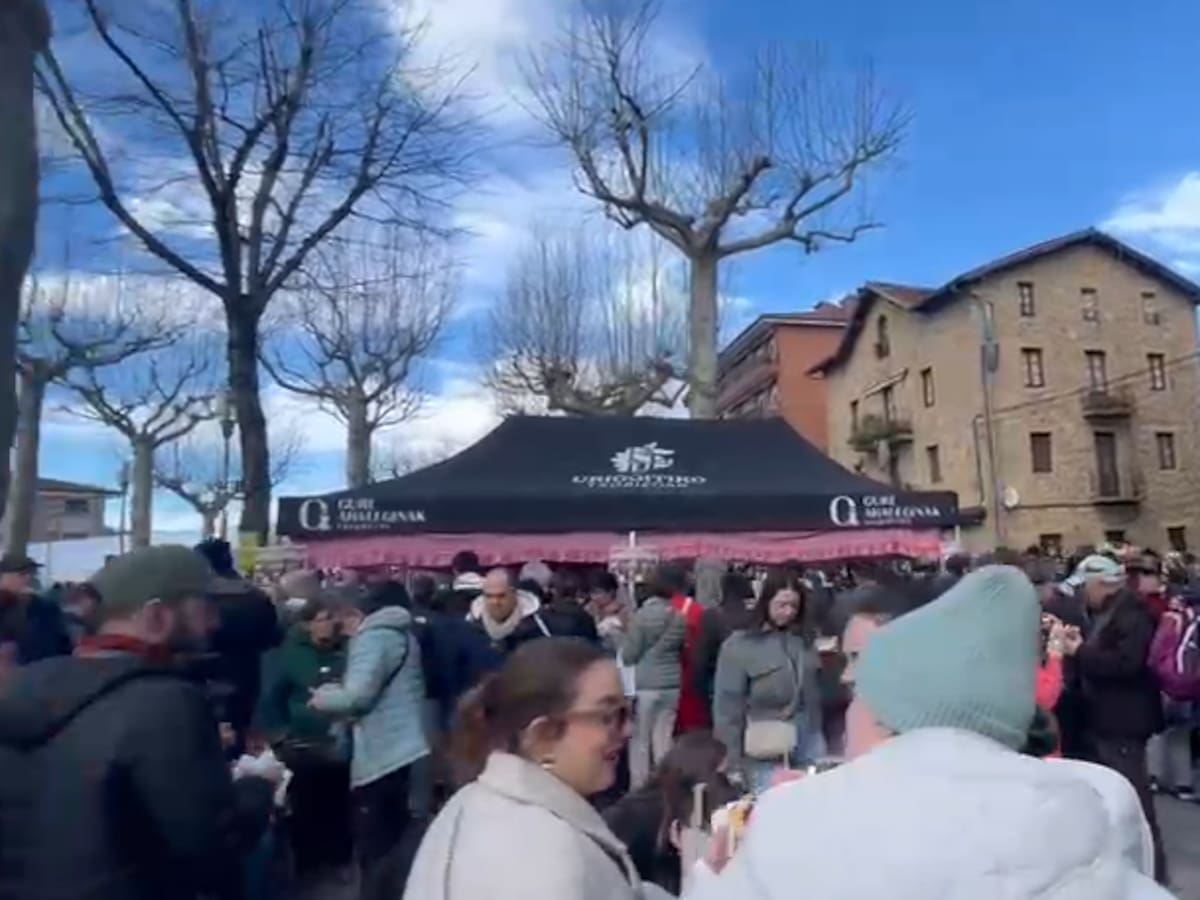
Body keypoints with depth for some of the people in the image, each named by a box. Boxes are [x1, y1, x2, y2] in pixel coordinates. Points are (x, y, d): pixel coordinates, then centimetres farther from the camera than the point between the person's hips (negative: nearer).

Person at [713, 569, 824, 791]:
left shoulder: (803, 641, 7)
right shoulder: (738, 646, -8)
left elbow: (814, 693, 10)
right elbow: (727, 705, -8)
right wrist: (733, 759, -8)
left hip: (809, 739, 5)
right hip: (765, 749, -4)